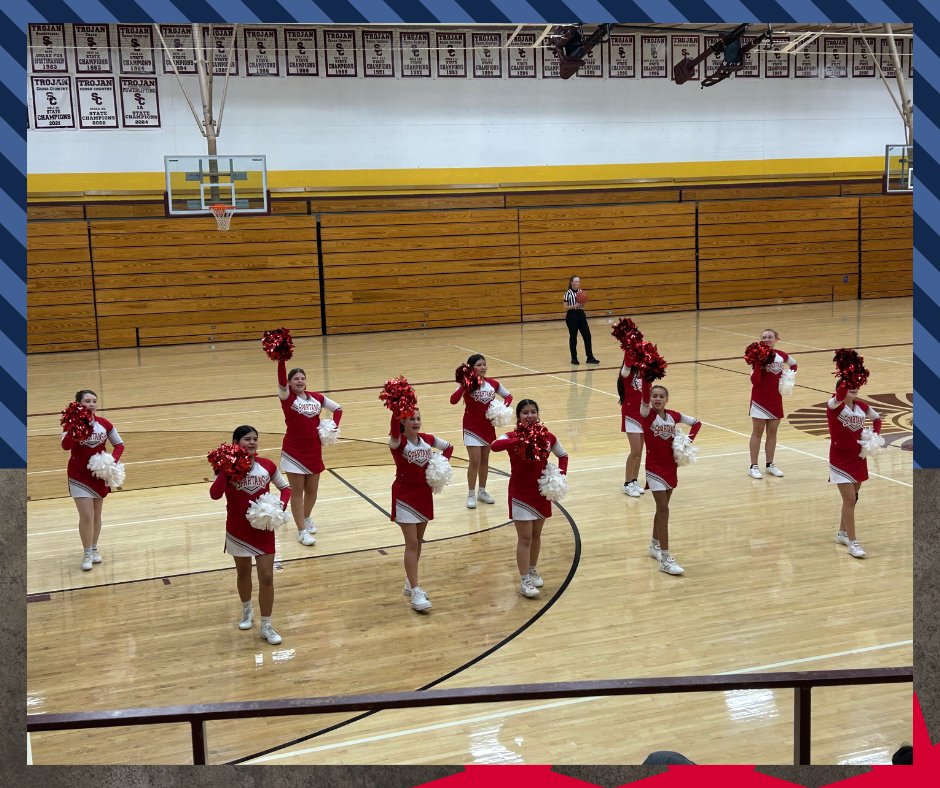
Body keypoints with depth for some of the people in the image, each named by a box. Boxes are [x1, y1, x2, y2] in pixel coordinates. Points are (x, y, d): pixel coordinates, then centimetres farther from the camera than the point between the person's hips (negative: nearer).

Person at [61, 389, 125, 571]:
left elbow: (119, 444, 5)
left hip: (100, 474, 4)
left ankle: (94, 549, 31)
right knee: (86, 515, -8)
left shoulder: (104, 424, -4)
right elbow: (65, 445, -31)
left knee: (96, 514, 15)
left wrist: (113, 460, -13)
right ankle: (87, 554, 7)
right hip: (79, 477, -4)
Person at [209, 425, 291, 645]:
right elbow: (215, 494, -27)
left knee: (267, 577, -2)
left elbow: (286, 487, 8)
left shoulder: (267, 466, -6)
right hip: (238, 531, -1)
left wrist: (281, 504, -10)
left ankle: (266, 626, 10)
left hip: (263, 529, 1)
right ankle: (247, 611, 44)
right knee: (243, 572, 18)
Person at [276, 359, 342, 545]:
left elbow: (338, 408, 14)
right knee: (297, 491, 2)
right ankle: (302, 531, 11)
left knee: (312, 490, 15)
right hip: (294, 452, -4)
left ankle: (306, 518, 42)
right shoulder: (287, 397, -8)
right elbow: (281, 378, -26)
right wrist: (281, 360, -40)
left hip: (314, 450, 4)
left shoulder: (316, 397, 4)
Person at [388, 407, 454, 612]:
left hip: (424, 494, 6)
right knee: (412, 543, -9)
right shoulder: (398, 442, -16)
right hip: (405, 497, -6)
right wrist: (397, 411, -54)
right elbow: (394, 433, -42)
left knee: (418, 541, 15)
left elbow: (448, 447, 17)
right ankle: (415, 592, -7)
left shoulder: (427, 439, 0)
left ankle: (410, 583, 30)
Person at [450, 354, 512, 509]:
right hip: (472, 427, -4)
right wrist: (463, 385, -36)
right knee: (475, 461, -6)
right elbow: (453, 400, -28)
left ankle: (482, 491, 29)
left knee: (485, 460, 14)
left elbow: (508, 396, 11)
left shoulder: (493, 383, -2)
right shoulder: (467, 384, -14)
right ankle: (471, 494, 8)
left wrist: (505, 405, -9)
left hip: (488, 426, 5)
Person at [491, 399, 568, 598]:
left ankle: (533, 571, 34)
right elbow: (495, 446, -36)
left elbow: (563, 455, 14)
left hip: (542, 492, 4)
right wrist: (521, 440, -47)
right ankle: (524, 581, 4)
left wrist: (561, 473, -5)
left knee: (536, 535, 16)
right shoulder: (512, 437, -13)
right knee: (525, 538, -3)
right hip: (520, 494, -4)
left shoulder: (547, 437, -2)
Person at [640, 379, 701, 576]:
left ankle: (655, 545, 36)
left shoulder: (674, 416, 1)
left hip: (671, 467, 5)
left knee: (662, 508, 17)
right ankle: (665, 559, -10)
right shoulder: (647, 414, -11)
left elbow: (696, 423, 13)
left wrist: (688, 441, -1)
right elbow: (645, 393, -28)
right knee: (663, 509, -10)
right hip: (654, 468, -5)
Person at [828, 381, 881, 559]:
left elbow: (877, 418, 20)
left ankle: (842, 533, 35)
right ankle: (852, 542, -2)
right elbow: (840, 396, -40)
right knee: (849, 499, -9)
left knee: (852, 498, 17)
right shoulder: (834, 405, -15)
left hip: (858, 458, 6)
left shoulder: (862, 407, 2)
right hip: (840, 459, -6)